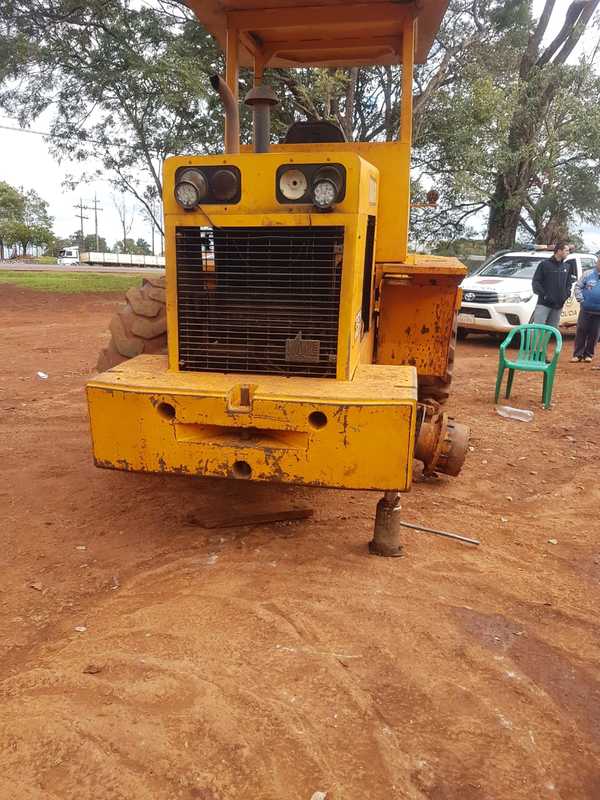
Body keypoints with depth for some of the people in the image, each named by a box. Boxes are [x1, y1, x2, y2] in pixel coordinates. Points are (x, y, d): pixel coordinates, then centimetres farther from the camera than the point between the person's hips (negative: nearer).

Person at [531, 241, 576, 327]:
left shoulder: (567, 267, 12)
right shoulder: (544, 264, -4)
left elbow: (569, 282, 21)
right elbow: (535, 282, -5)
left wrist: (567, 293, 3)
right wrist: (543, 294, -14)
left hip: (558, 305, 5)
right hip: (543, 304, -5)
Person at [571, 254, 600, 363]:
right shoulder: (588, 274, 0)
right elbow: (578, 287, 1)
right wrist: (581, 300, -9)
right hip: (586, 310, -2)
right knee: (581, 331, 0)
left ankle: (588, 354, 14)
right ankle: (577, 354, 4)